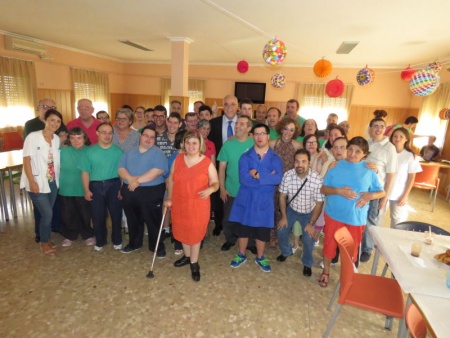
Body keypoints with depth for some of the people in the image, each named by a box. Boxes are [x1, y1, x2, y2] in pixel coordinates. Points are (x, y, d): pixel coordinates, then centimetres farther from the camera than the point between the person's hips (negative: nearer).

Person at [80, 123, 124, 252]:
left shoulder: (118, 151, 1)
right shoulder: (90, 151, 3)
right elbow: (85, 172, 2)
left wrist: (122, 189, -5)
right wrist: (86, 190, -3)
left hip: (114, 185, 0)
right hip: (96, 186, 1)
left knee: (116, 214, 8)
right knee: (97, 216, 9)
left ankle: (117, 241, 25)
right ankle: (100, 242, 27)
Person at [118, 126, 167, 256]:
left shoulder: (158, 153, -5)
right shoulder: (130, 152, 11)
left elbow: (157, 171, -20)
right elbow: (121, 168, 2)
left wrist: (138, 180, -21)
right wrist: (130, 179, -18)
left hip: (151, 192, -5)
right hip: (129, 192, 5)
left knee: (153, 221, 4)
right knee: (133, 220, 19)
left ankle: (158, 247, 21)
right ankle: (134, 243, 39)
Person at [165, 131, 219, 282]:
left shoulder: (207, 163, -9)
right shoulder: (178, 159, 0)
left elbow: (216, 183, -6)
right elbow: (171, 179, 6)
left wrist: (211, 189, -28)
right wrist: (169, 198, 3)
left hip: (198, 205, -4)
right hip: (179, 203, 4)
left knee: (195, 233, 6)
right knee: (182, 231, 18)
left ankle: (194, 263, 26)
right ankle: (187, 256, 42)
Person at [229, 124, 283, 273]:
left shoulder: (275, 159, -2)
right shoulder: (245, 157, -4)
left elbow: (277, 179, -19)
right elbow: (243, 178, -19)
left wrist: (257, 175, -18)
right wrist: (267, 178, -18)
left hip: (264, 201, 0)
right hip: (246, 199, 0)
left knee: (262, 231, 13)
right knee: (243, 229, 14)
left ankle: (260, 258, 36)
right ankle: (241, 255, 36)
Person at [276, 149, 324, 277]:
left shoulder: (317, 179, -30)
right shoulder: (287, 175, -23)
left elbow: (319, 203, -19)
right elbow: (282, 196, -9)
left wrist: (311, 223, -16)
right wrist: (283, 216, -6)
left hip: (309, 212, -2)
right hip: (291, 209, 2)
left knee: (308, 238, -14)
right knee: (281, 231, -5)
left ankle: (307, 263, 16)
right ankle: (286, 252, 30)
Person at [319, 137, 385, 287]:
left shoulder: (369, 170, -2)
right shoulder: (336, 166, -3)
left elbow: (382, 192, 4)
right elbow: (323, 189, -5)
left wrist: (370, 195, -17)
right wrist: (339, 191, -22)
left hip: (356, 218, 0)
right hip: (334, 214, 0)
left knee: (351, 248, 14)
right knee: (329, 244, 13)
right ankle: (326, 271, 36)